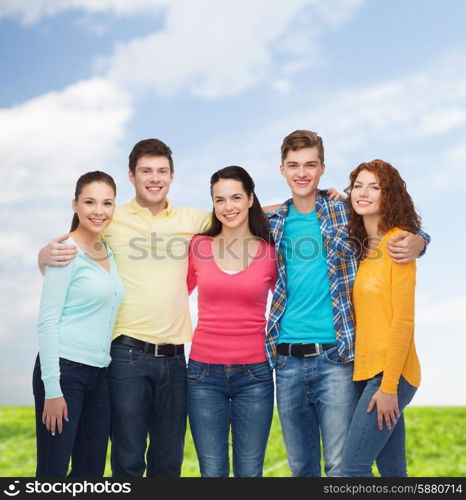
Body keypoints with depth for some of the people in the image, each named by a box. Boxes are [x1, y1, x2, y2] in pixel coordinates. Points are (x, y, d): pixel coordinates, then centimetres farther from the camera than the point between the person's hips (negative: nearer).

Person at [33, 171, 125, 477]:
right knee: (53, 472, -2)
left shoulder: (108, 253, 13)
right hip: (64, 369, -7)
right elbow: (47, 322, -13)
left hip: (99, 373, 8)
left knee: (92, 471, 11)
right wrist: (52, 389, -16)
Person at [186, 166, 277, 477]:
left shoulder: (271, 252, 1)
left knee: (250, 472, 6)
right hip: (205, 373, 1)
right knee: (212, 472, 6)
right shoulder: (199, 247, 3)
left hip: (254, 374, 0)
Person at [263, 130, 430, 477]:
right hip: (287, 360, 3)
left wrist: (416, 242, -17)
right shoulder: (274, 221, 10)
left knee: (340, 466, -3)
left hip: (335, 357, -3)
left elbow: (400, 233, 6)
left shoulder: (345, 212, 1)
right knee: (301, 466, 12)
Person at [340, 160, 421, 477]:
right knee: (392, 471, 12)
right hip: (367, 371, 8)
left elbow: (403, 320, -14)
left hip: (391, 374, -7)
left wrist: (388, 386, -16)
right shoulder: (361, 246, 13)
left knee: (353, 468, -8)